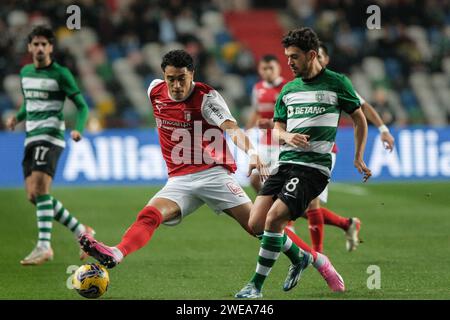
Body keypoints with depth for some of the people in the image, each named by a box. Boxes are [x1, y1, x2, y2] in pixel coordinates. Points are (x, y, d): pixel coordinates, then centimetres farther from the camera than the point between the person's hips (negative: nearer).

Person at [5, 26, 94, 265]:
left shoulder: (60, 74, -4)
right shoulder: (25, 72, 15)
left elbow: (82, 105, -2)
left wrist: (78, 129, -19)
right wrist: (17, 118, 8)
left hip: (51, 136, -8)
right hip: (31, 138, 8)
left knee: (40, 188, -23)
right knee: (33, 195, 3)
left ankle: (44, 246, -24)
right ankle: (81, 231, 15)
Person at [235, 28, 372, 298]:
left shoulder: (337, 83, 1)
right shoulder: (288, 90, 16)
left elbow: (360, 119, 10)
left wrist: (359, 158, 6)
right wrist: (287, 136, -3)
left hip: (314, 166, -6)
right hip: (286, 162, 6)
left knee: (274, 217, -21)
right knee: (256, 222, -5)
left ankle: (257, 285, -10)